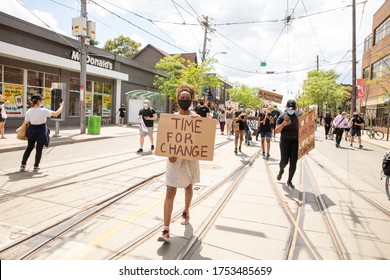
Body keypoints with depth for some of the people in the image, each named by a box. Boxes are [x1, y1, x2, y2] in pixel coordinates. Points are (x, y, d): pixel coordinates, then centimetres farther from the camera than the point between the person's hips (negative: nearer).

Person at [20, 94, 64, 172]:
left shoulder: (29, 111, -5)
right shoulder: (43, 111, -17)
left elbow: (26, 122, 1)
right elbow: (56, 113, -12)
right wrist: (61, 106, 3)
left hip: (32, 130, 4)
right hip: (41, 131, -4)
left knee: (29, 148, 19)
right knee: (39, 149, 7)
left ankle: (23, 165, 20)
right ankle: (36, 166, 14)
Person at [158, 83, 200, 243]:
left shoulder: (196, 118, -2)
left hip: (190, 158, 1)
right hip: (174, 158, 0)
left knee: (188, 187, 20)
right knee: (170, 192, -6)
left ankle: (186, 211, 48)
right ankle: (166, 230, -3)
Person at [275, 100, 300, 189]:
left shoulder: (298, 116, 8)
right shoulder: (282, 116, -2)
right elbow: (276, 131, -7)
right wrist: (283, 124, -25)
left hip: (296, 141, 2)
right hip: (285, 141, -2)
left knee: (293, 162, -1)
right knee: (284, 161, -5)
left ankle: (289, 181, 14)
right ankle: (281, 170, 32)